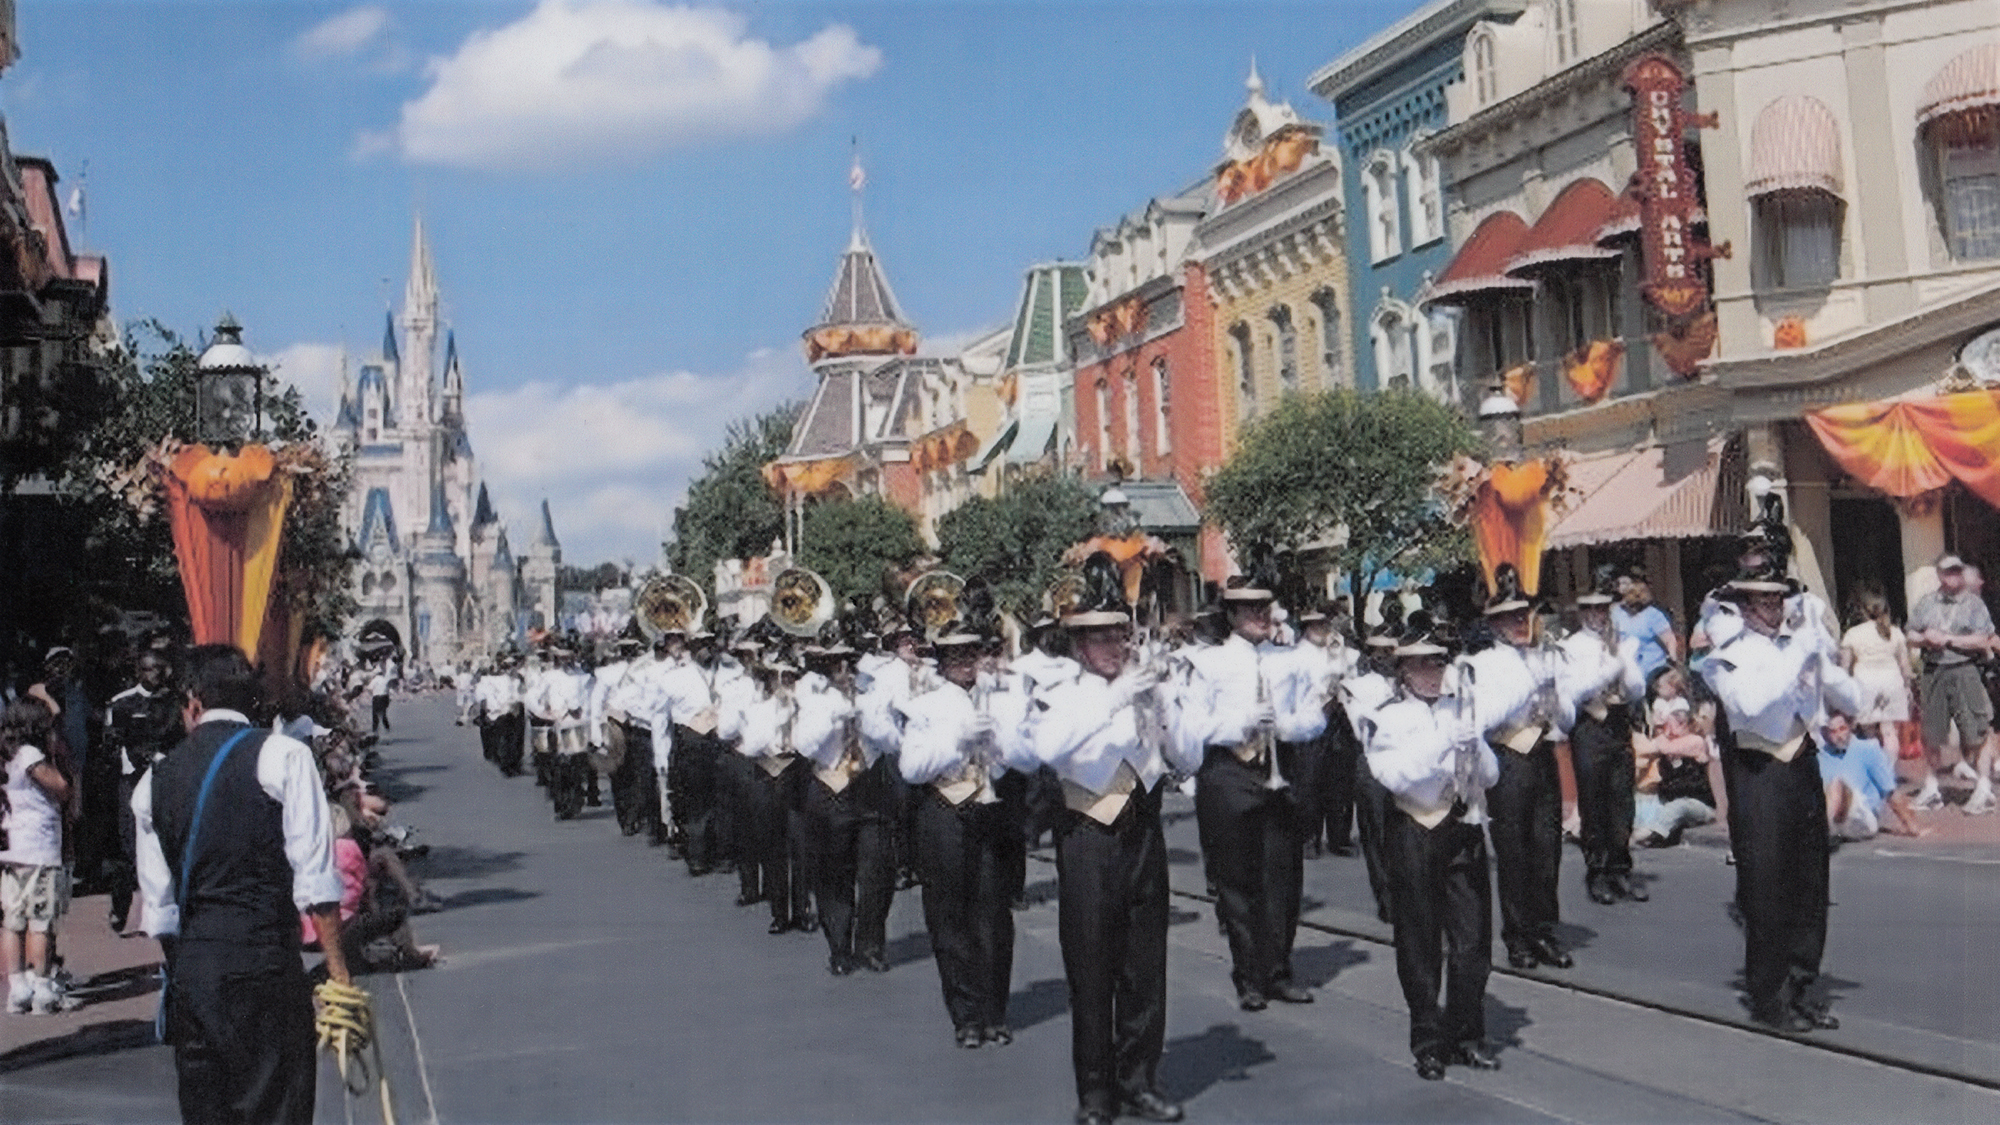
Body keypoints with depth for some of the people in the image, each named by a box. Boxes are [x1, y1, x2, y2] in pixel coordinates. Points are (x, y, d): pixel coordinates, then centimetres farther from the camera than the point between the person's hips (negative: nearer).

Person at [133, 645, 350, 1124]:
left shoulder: (154, 781, 10)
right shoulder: (282, 755, -3)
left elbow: (159, 905, 12)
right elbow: (315, 880, -10)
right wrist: (338, 970, -7)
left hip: (189, 972, 4)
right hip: (265, 963, -4)